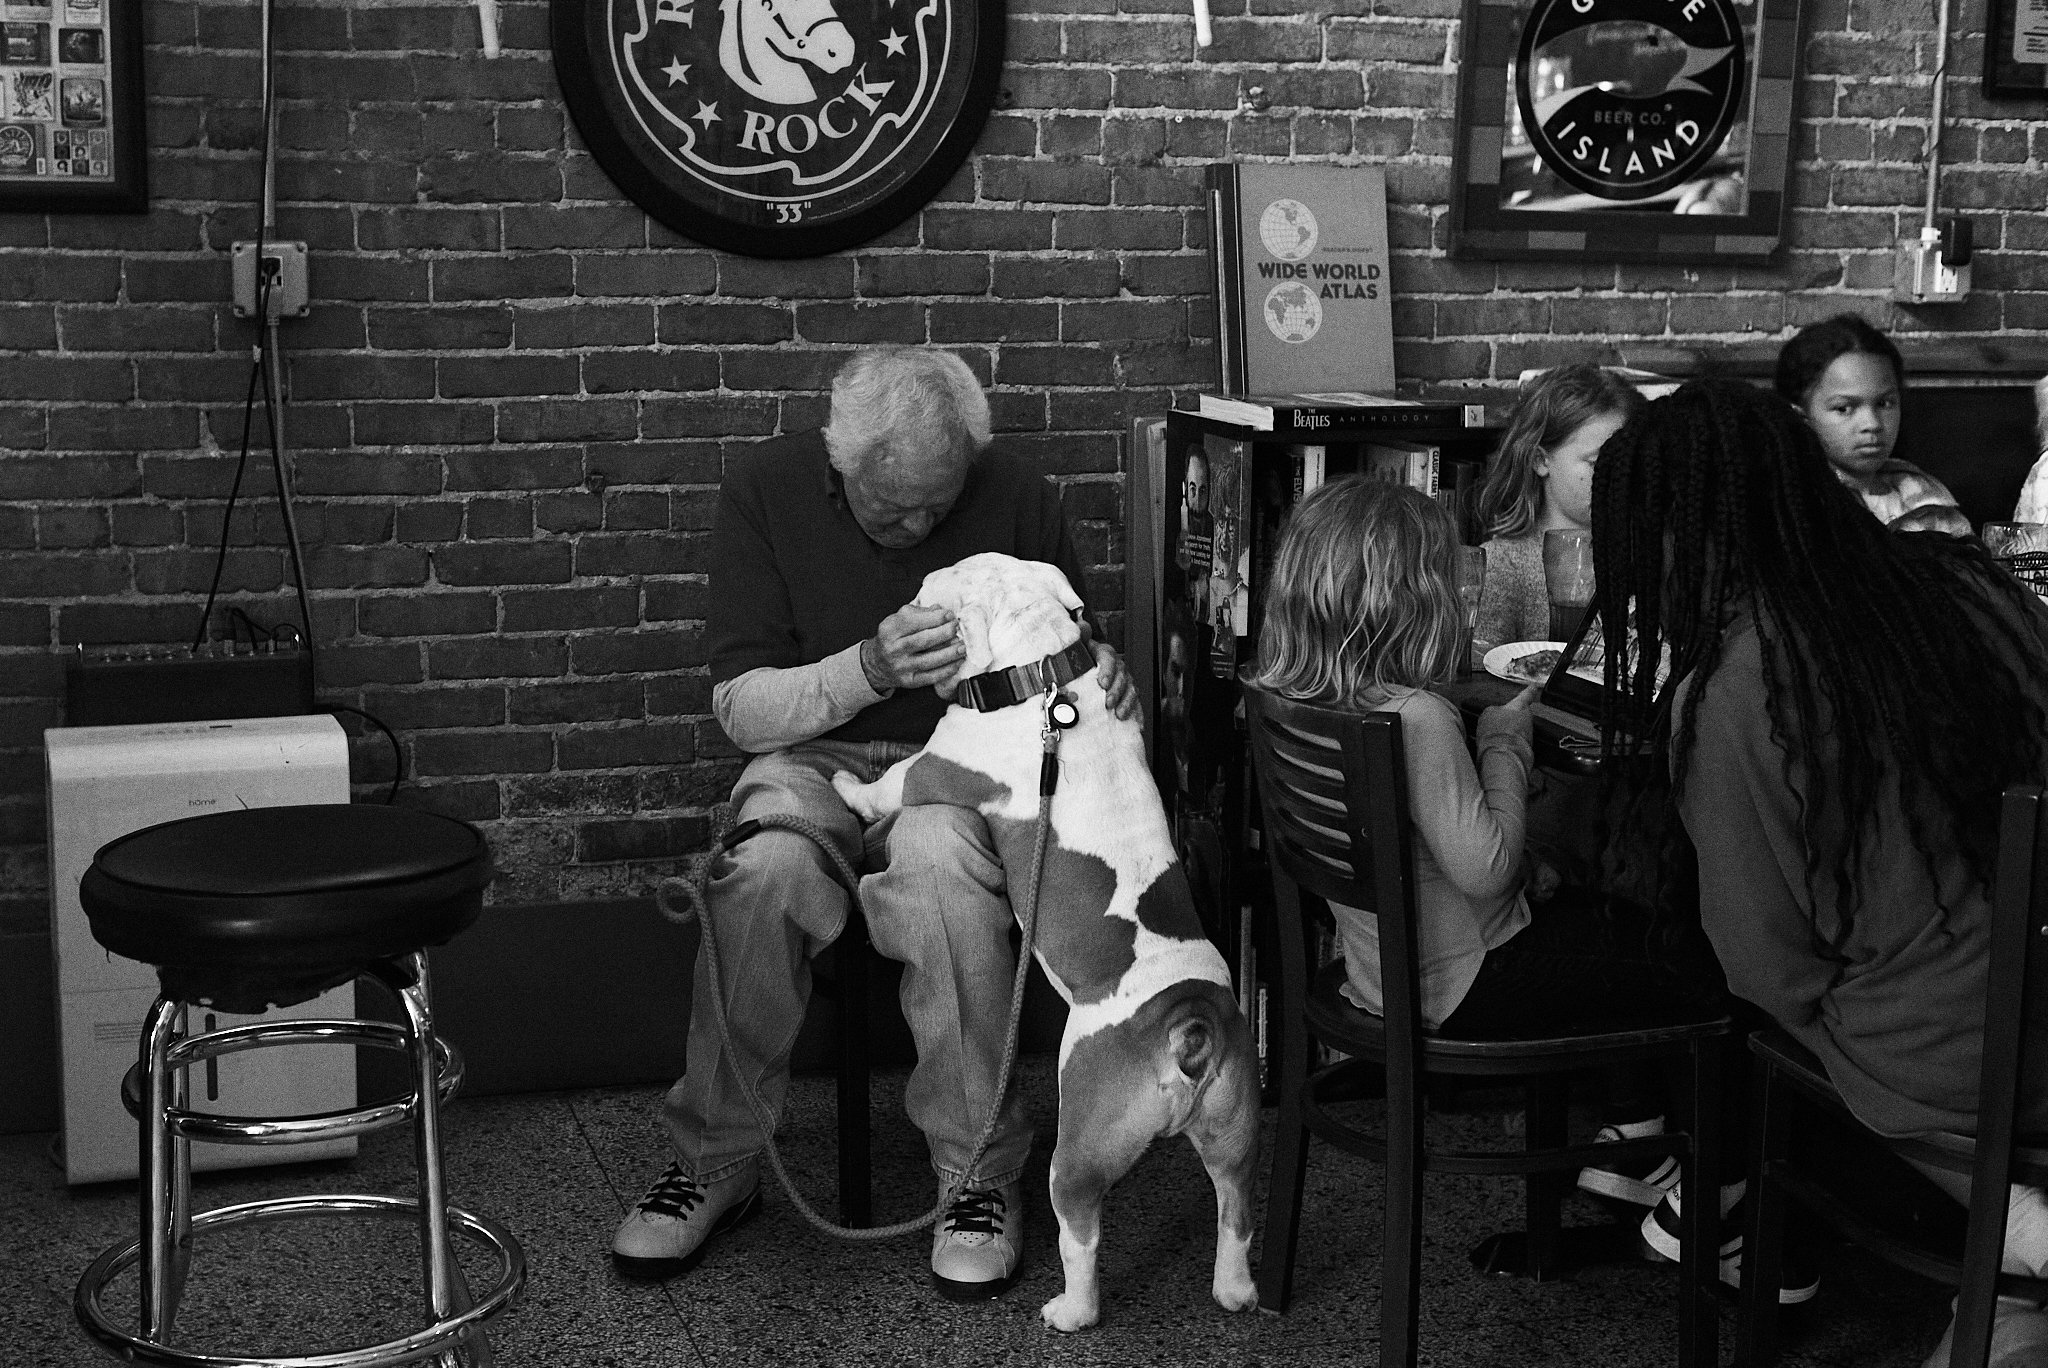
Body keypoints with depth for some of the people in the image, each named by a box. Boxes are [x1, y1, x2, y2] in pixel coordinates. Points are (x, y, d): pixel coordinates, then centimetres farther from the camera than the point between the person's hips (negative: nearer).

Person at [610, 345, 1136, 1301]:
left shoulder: (1015, 498, -5)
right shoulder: (766, 489, -6)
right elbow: (740, 705, -9)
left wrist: (1101, 681, -16)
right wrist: (869, 667, -27)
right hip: (814, 756, 1)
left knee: (940, 862, -37)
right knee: (766, 865, -34)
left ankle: (978, 1171, -20)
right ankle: (717, 1160, -14)